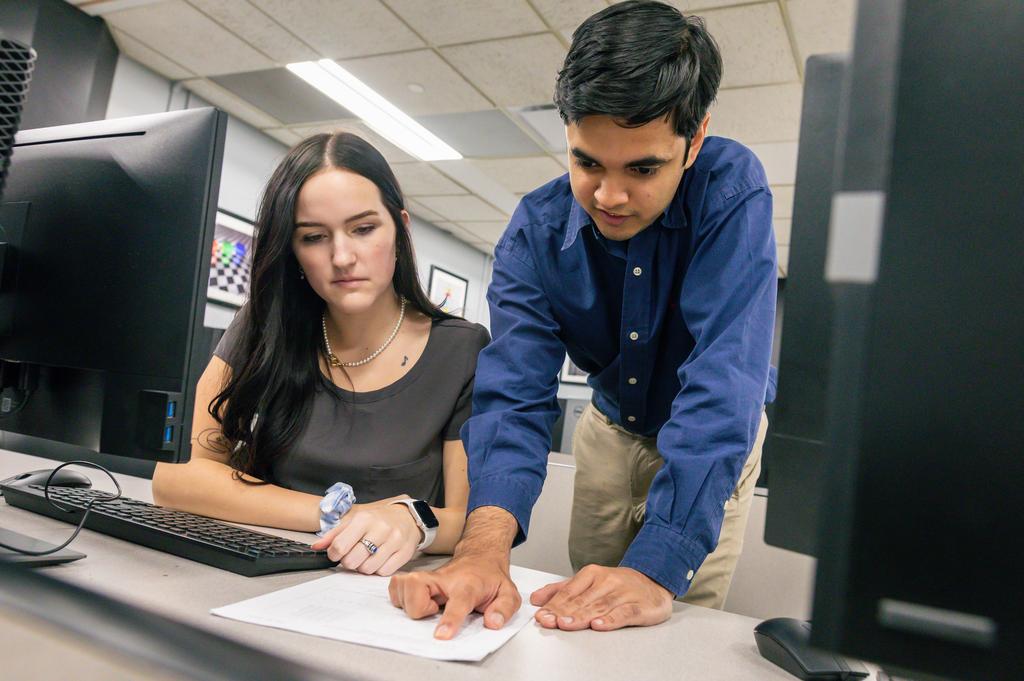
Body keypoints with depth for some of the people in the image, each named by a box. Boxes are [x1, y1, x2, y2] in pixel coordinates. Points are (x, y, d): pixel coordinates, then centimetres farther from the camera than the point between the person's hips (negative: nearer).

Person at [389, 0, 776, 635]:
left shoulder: (733, 193, -30)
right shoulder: (537, 230, -22)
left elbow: (724, 381, -40)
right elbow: (516, 391, -30)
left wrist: (657, 567, -49)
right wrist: (485, 546, -48)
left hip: (716, 436, -2)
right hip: (613, 427, 3)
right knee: (584, 621, 12)